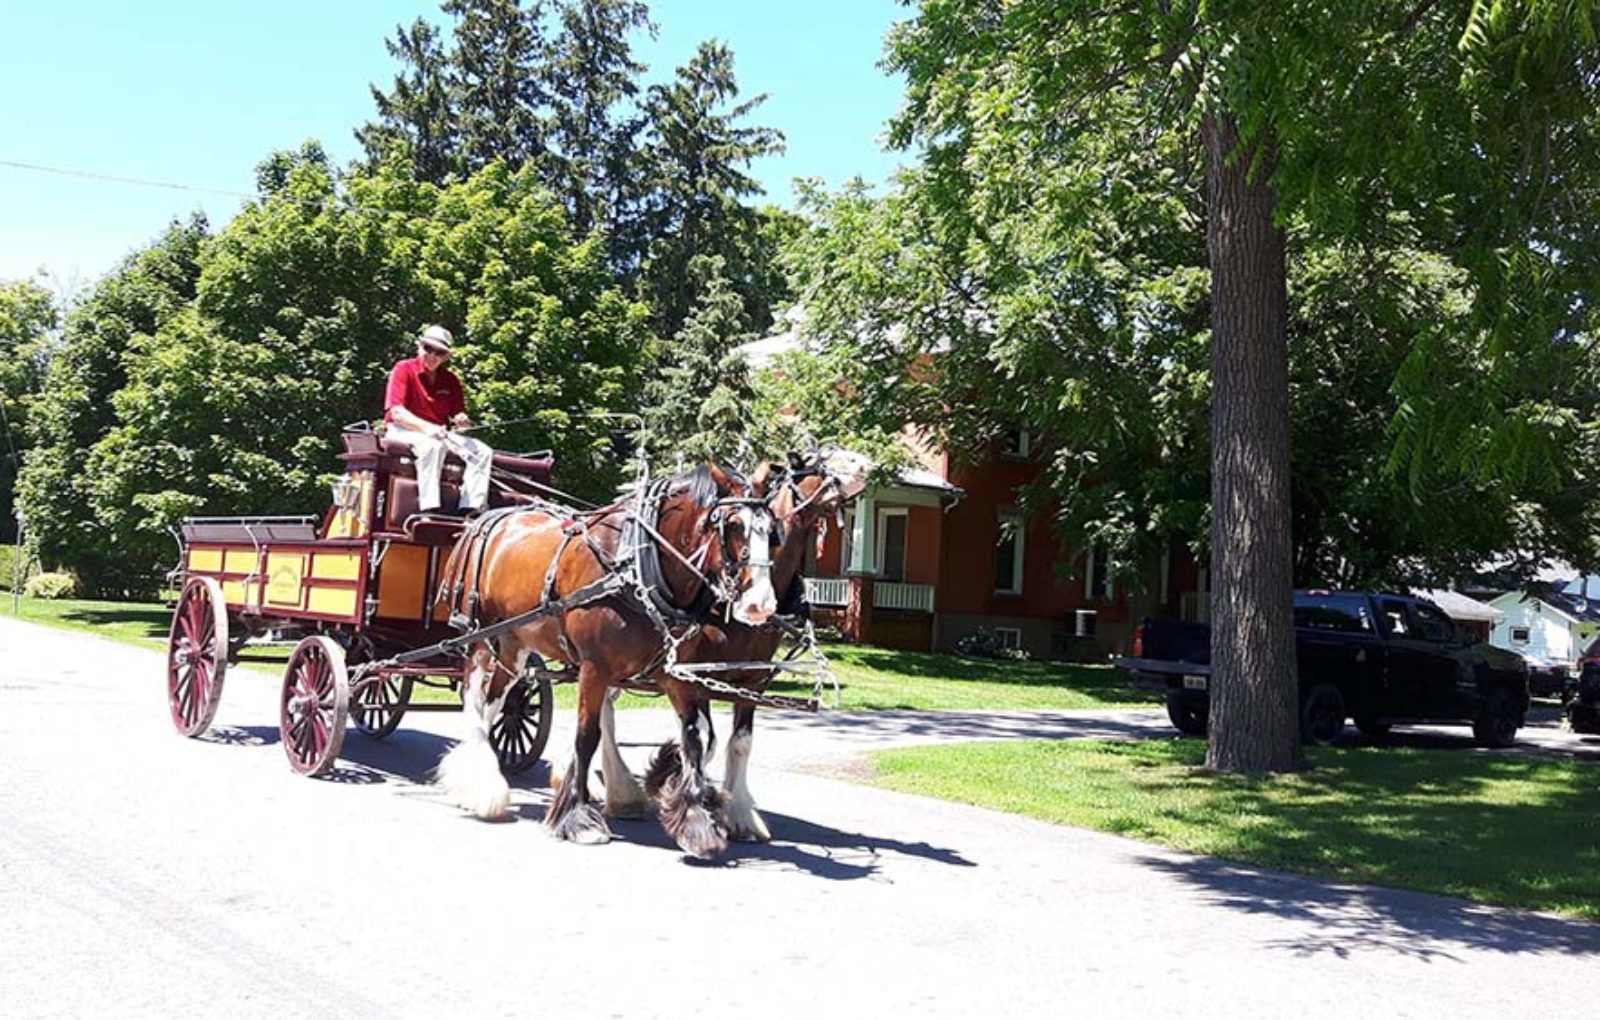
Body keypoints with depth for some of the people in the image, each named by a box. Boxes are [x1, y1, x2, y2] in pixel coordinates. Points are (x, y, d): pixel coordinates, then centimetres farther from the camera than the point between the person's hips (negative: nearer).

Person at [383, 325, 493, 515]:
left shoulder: (450, 380, 10)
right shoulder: (403, 369, -6)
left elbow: (458, 413, 11)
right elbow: (396, 412, -16)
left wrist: (462, 420, -16)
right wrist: (426, 427, -32)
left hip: (440, 433, 6)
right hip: (403, 430, -6)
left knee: (483, 451, -12)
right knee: (433, 446, -39)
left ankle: (471, 509, -20)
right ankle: (428, 510, -43)